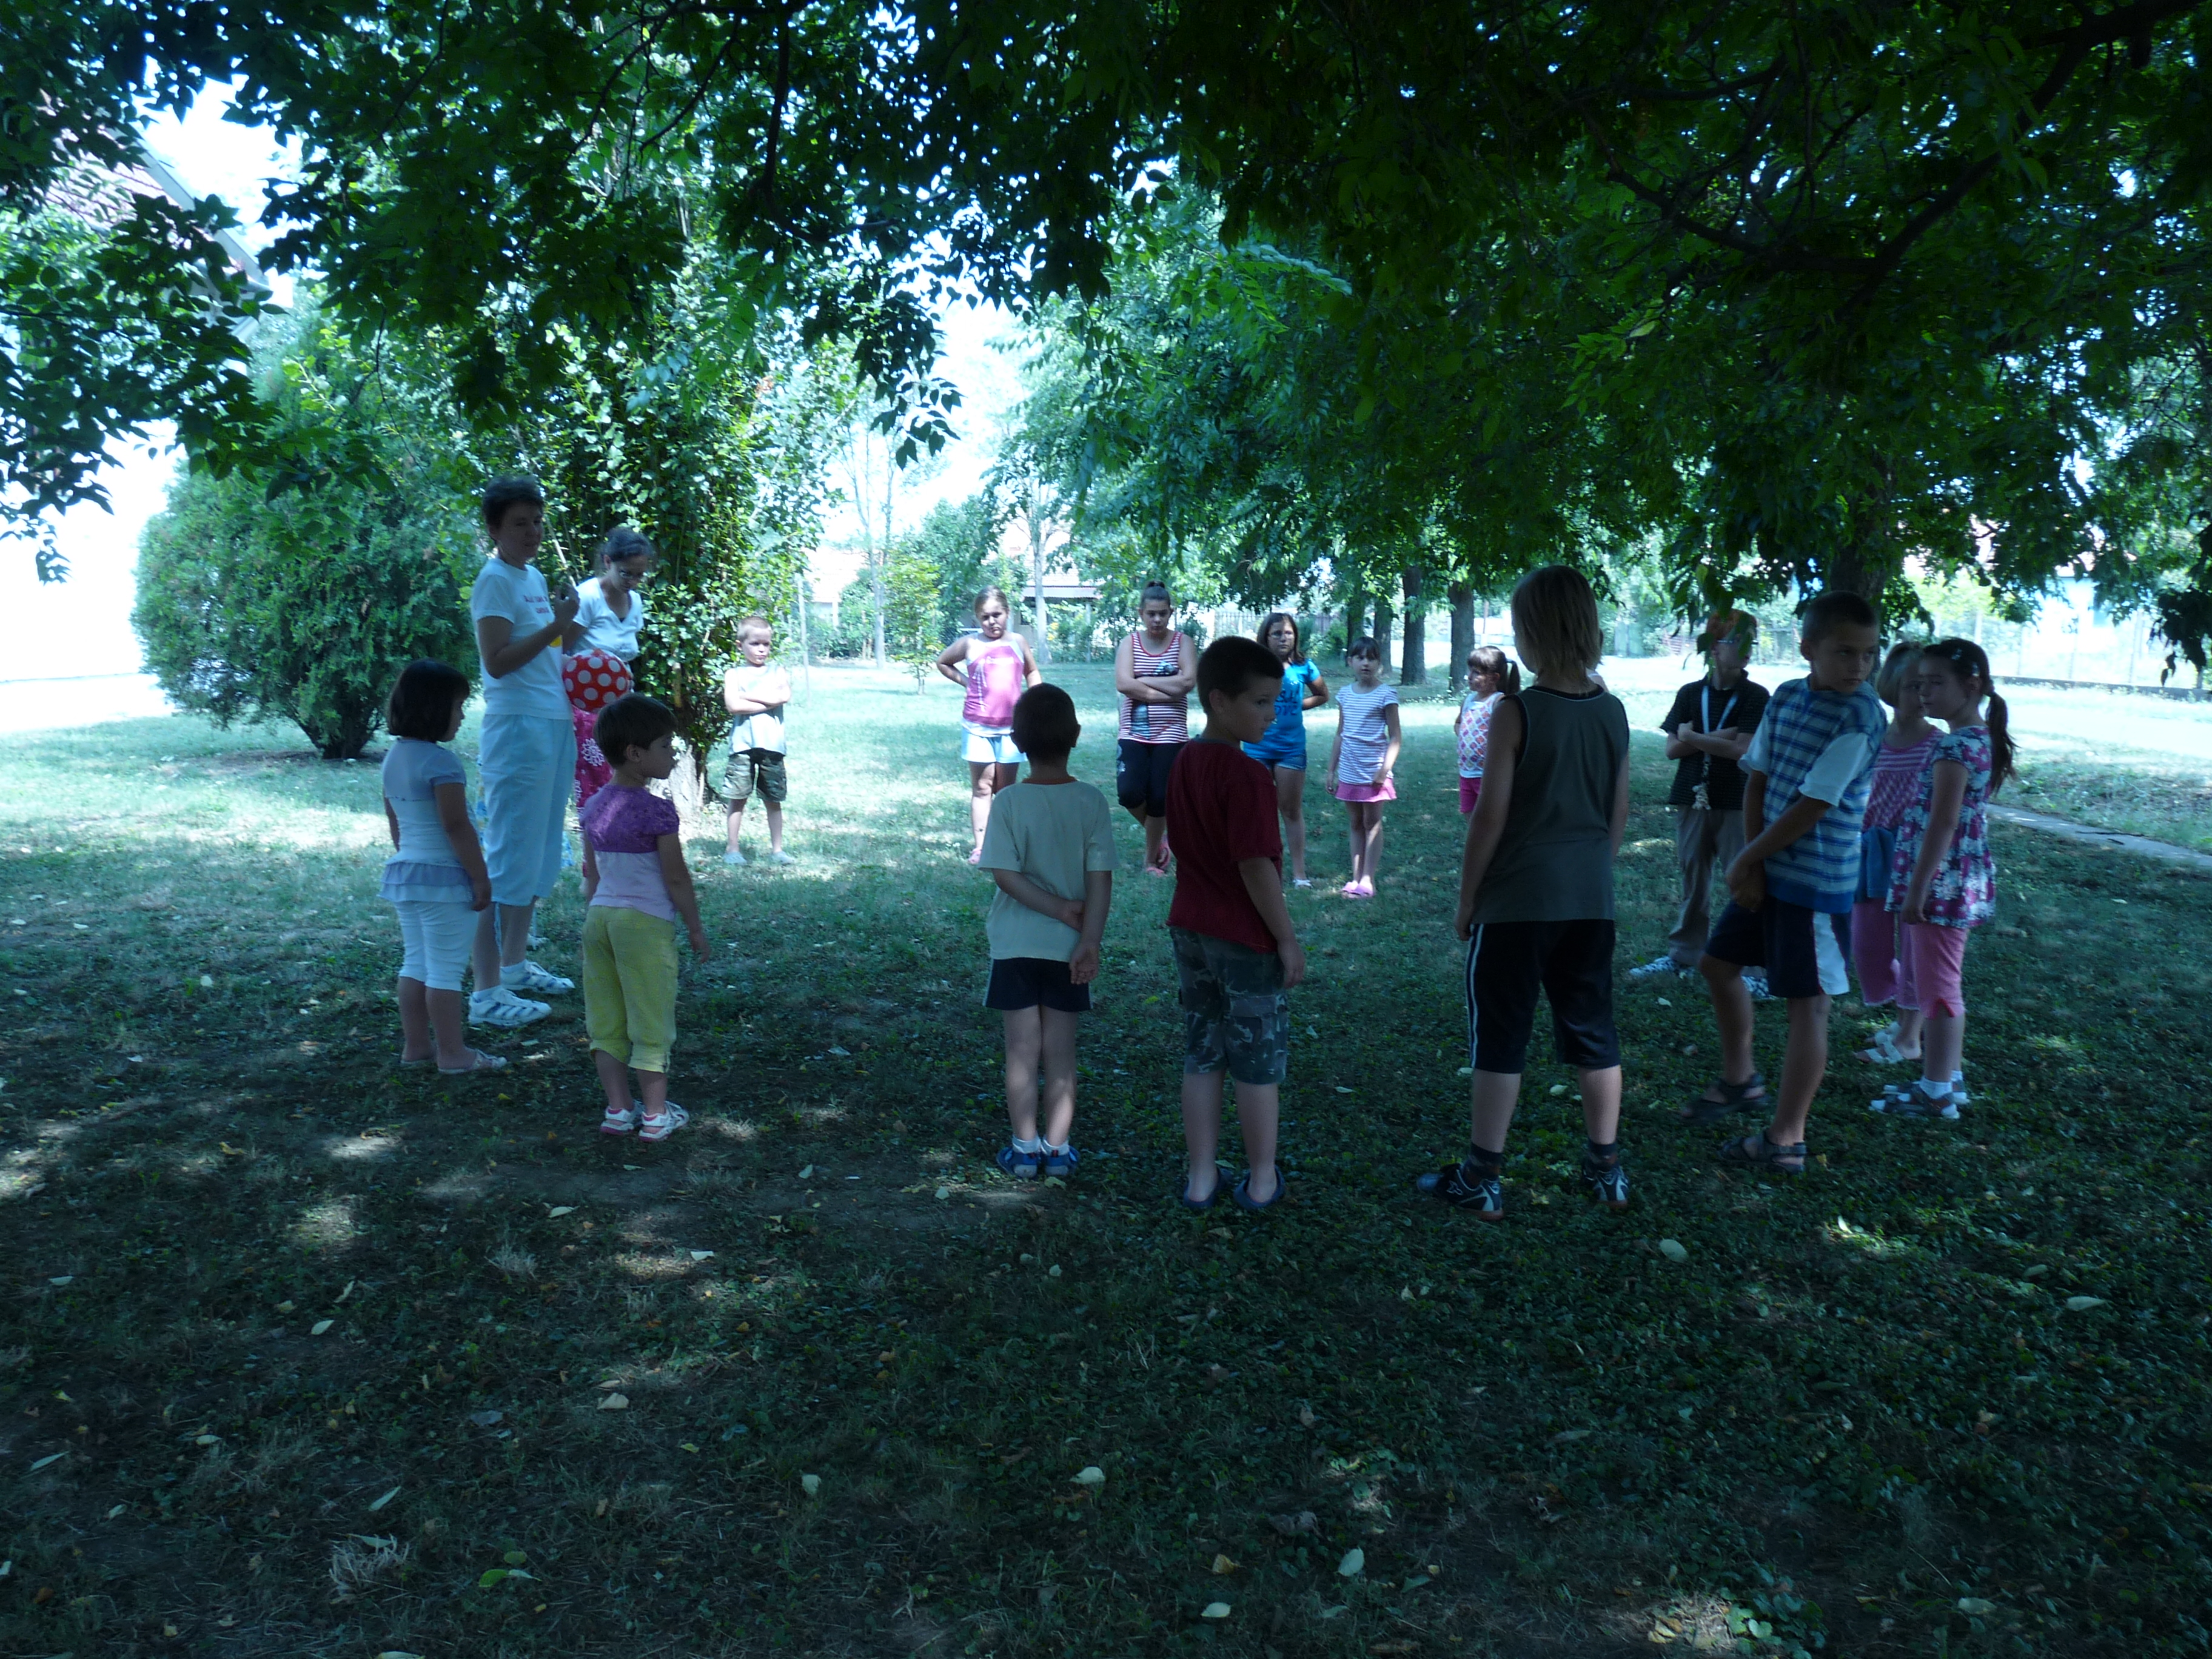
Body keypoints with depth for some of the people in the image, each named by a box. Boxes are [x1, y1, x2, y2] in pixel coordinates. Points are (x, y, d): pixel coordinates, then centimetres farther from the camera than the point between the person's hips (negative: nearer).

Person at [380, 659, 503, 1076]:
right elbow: (457, 827, -20)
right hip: (443, 877, -9)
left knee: (416, 963, 16)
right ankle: (453, 1055, 5)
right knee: (446, 970, -2)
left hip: (404, 871, 9)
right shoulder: (440, 761, -19)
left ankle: (416, 1046, 24)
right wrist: (481, 879, -14)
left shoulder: (394, 756, 9)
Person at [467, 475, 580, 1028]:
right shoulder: (495, 580, -10)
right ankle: (487, 992, -4)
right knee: (509, 859, -8)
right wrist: (555, 626, -20)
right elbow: (497, 660, -20)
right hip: (518, 729, -10)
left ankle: (516, 966, 29)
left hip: (555, 725, 10)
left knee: (541, 856, 16)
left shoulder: (535, 577, 16)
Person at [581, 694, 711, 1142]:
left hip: (599, 918, 7)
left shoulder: (594, 808, 5)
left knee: (606, 1021, 13)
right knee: (651, 1022, 4)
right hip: (646, 924, -6)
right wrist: (696, 928, -3)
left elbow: (592, 876, 12)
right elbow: (675, 879, -13)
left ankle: (618, 1109, 19)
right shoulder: (658, 812, -16)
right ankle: (656, 1115, 12)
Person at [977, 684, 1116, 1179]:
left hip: (1016, 946, -1)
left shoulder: (1007, 802, -11)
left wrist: (1059, 909, -10)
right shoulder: (1092, 802, -8)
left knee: (1023, 1047, 8)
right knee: (1061, 1050, 10)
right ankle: (1058, 1148, 17)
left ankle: (1024, 1148, 15)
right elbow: (1101, 879, -11)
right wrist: (1088, 940, -10)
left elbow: (1005, 874, -15)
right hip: (1068, 948, 1)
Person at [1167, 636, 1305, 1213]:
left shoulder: (1183, 764, 5)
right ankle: (1261, 1180, 20)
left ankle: (1201, 1177, 22)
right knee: (1258, 1062, 8)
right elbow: (1256, 867, -22)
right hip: (1247, 939, -7)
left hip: (1190, 930, 7)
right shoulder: (1247, 775, -21)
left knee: (1201, 1057, 14)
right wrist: (1288, 939, -14)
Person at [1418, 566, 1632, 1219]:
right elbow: (1619, 812, 10)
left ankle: (1481, 1179, 11)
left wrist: (1467, 898, -3)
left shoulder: (1516, 712, -14)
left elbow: (1491, 815, -13)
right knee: (1593, 1031, 15)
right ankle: (1606, 1169, 26)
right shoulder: (1612, 711, 3)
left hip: (1517, 900, -5)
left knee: (1500, 1037, 4)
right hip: (1590, 900, 5)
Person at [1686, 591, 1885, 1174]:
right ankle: (1740, 1080, 38)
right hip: (1768, 870, 8)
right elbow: (1757, 781, 5)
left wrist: (1747, 859, -11)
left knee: (1807, 1001, -1)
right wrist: (1752, 862, -6)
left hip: (1816, 881, -8)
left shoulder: (1860, 717, -18)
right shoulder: (1785, 698, 4)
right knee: (1718, 963, 19)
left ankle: (1785, 1141, 6)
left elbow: (1813, 807, -19)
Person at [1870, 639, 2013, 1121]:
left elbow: (1942, 823, -23)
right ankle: (1948, 1080, 28)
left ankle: (1937, 1094, 7)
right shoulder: (1980, 739, 12)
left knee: (1935, 987, -1)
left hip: (1942, 882, -10)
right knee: (1941, 985, 18)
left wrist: (1916, 888, -21)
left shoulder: (1955, 745, -18)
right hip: (1960, 882, 10)